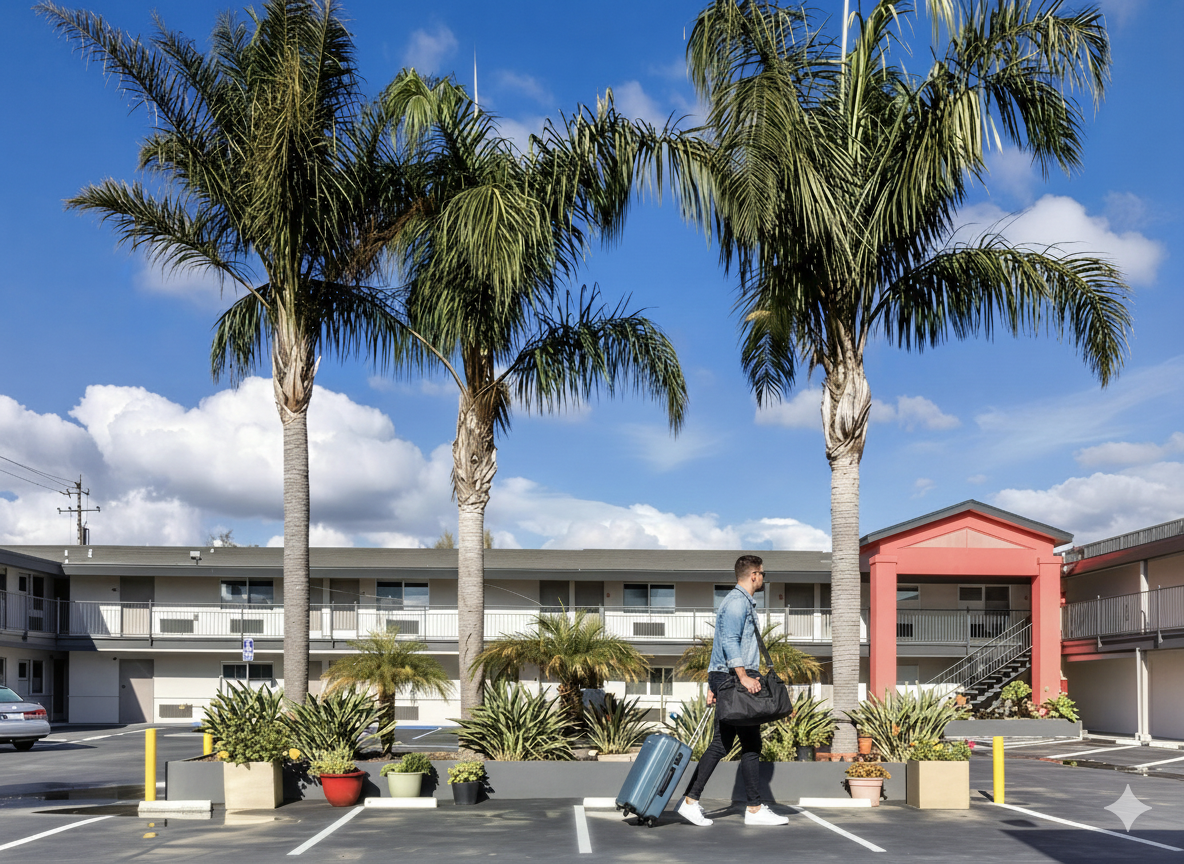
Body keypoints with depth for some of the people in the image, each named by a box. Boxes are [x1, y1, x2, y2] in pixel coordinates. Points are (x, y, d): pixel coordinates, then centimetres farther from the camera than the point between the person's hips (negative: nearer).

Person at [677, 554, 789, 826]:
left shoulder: (741, 601, 24)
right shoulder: (737, 601, -9)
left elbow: (723, 644, 24)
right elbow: (730, 641, -22)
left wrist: (713, 685, 22)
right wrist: (743, 676, -30)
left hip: (728, 680, 10)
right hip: (733, 680, -10)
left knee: (721, 744, 7)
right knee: (751, 744, -5)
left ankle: (690, 801, 4)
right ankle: (755, 809, 0)